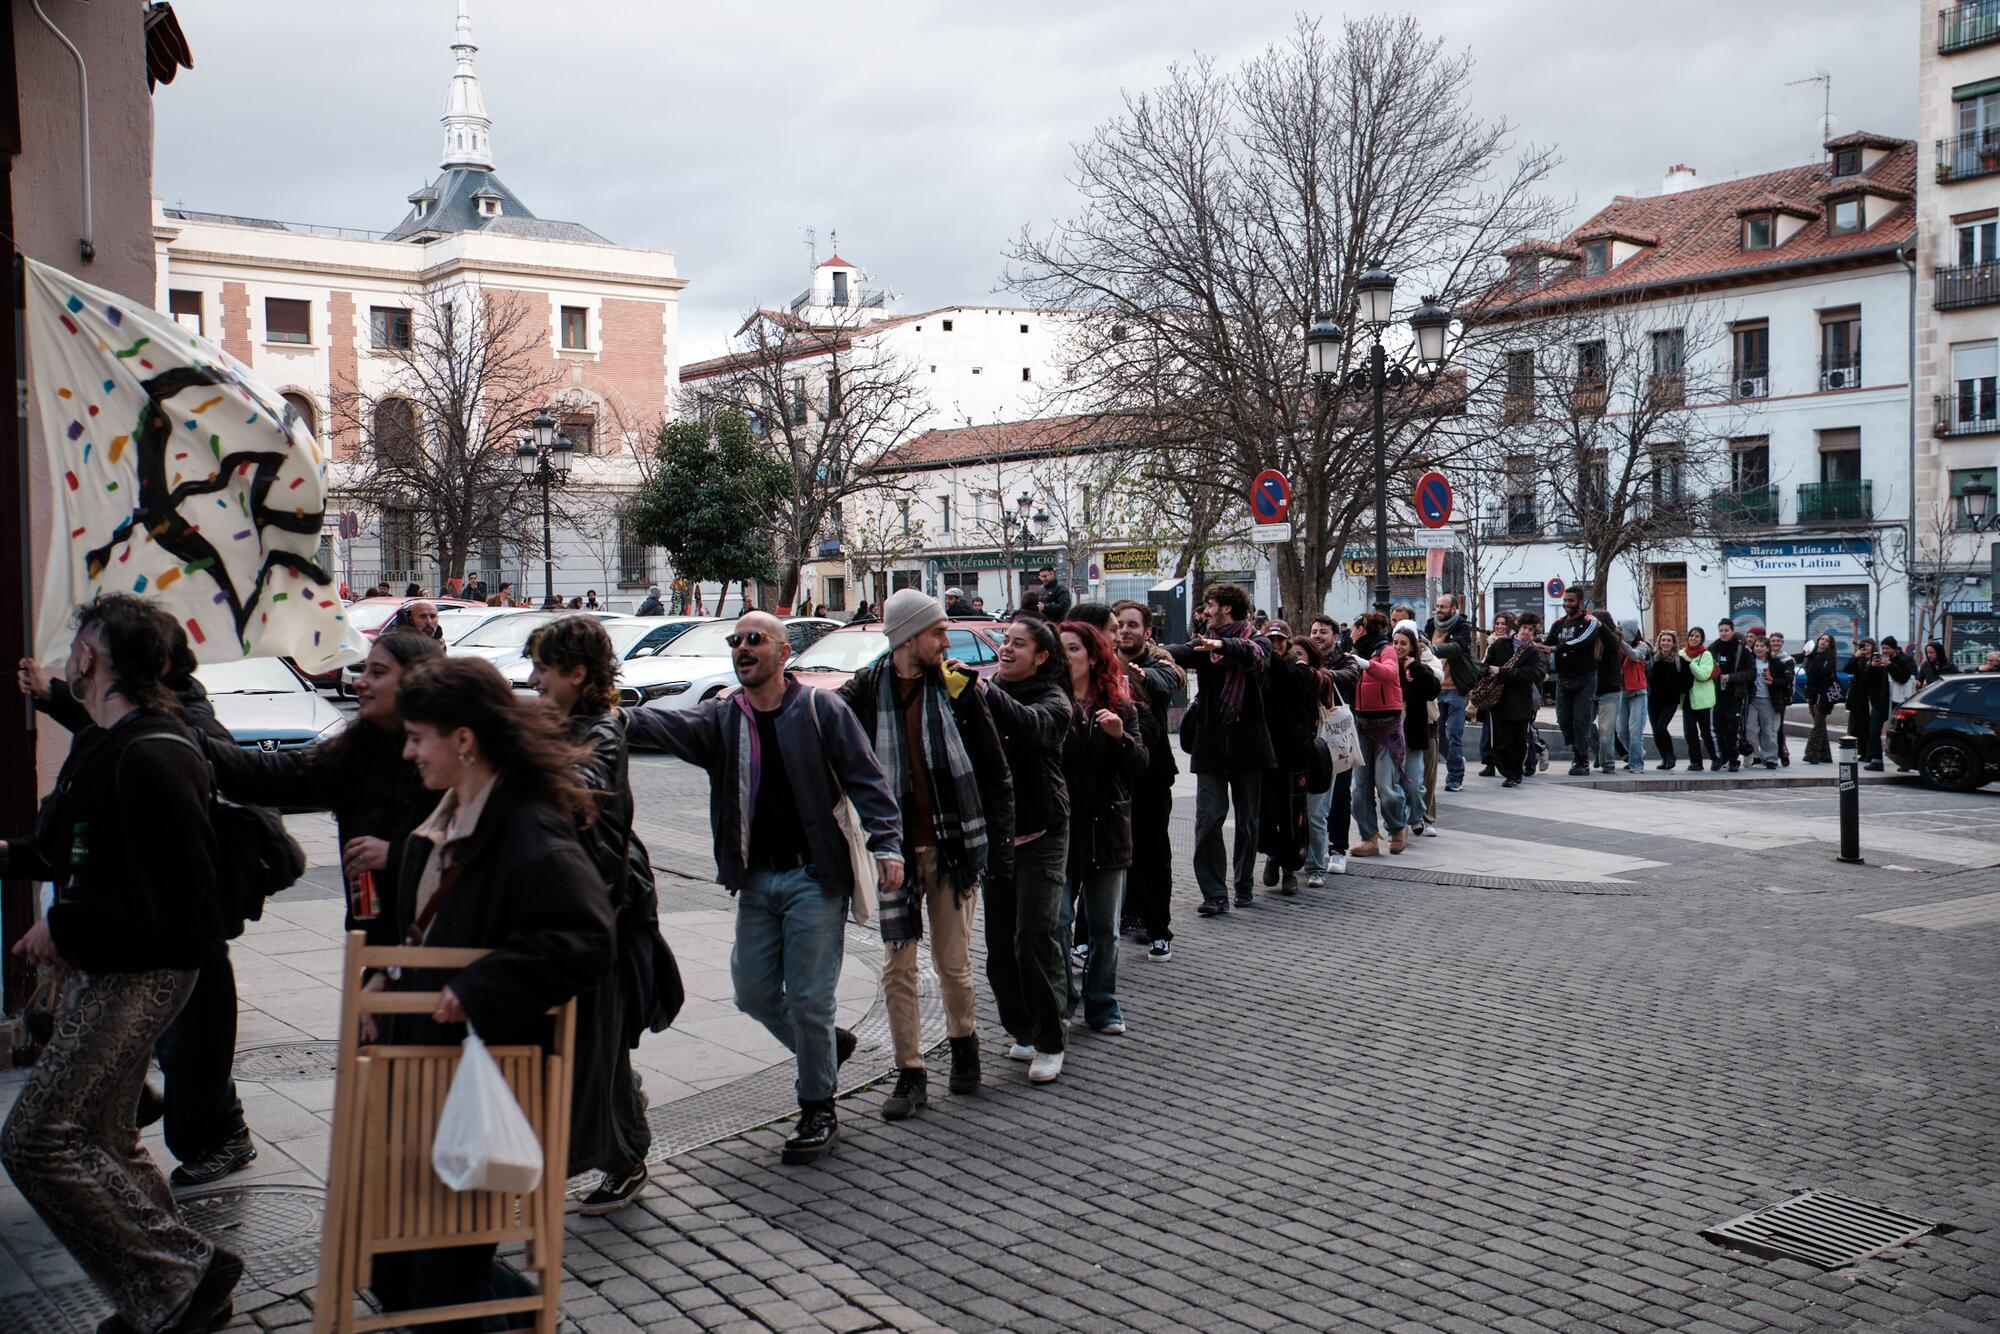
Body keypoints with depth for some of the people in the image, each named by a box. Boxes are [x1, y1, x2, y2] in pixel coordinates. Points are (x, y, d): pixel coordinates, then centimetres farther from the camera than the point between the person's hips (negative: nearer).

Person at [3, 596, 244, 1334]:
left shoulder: (151, 759, -22)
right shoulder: (103, 744, 12)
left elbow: (169, 894, -26)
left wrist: (65, 928, -19)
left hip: (141, 976, -11)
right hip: (101, 970, 11)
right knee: (99, 1135, 17)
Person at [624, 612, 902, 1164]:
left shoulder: (822, 710, -5)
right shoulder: (723, 718, 6)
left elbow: (865, 779, -6)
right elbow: (672, 725, -14)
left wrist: (886, 843, -17)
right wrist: (624, 718, -35)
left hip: (815, 877, -5)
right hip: (756, 880, 5)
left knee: (808, 998, -2)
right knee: (753, 993, 10)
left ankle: (818, 1112, 15)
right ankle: (826, 1045, 37)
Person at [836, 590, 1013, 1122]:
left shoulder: (958, 687, -3)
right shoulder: (865, 691, -3)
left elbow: (996, 773, 1)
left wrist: (999, 845, -3)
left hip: (953, 846, -1)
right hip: (895, 849, 1)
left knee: (953, 962, 7)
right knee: (898, 966, 2)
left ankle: (963, 1041, 33)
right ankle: (910, 1074, 13)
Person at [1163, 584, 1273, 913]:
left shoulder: (1256, 643, 3)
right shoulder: (1203, 644, 9)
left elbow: (1254, 655, -22)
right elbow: (1180, 652, -13)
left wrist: (1223, 645, -43)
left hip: (1247, 741, -1)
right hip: (1210, 743, 1)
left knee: (1247, 820, 8)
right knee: (1208, 820, -8)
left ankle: (1243, 886, 23)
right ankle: (1215, 894, -6)